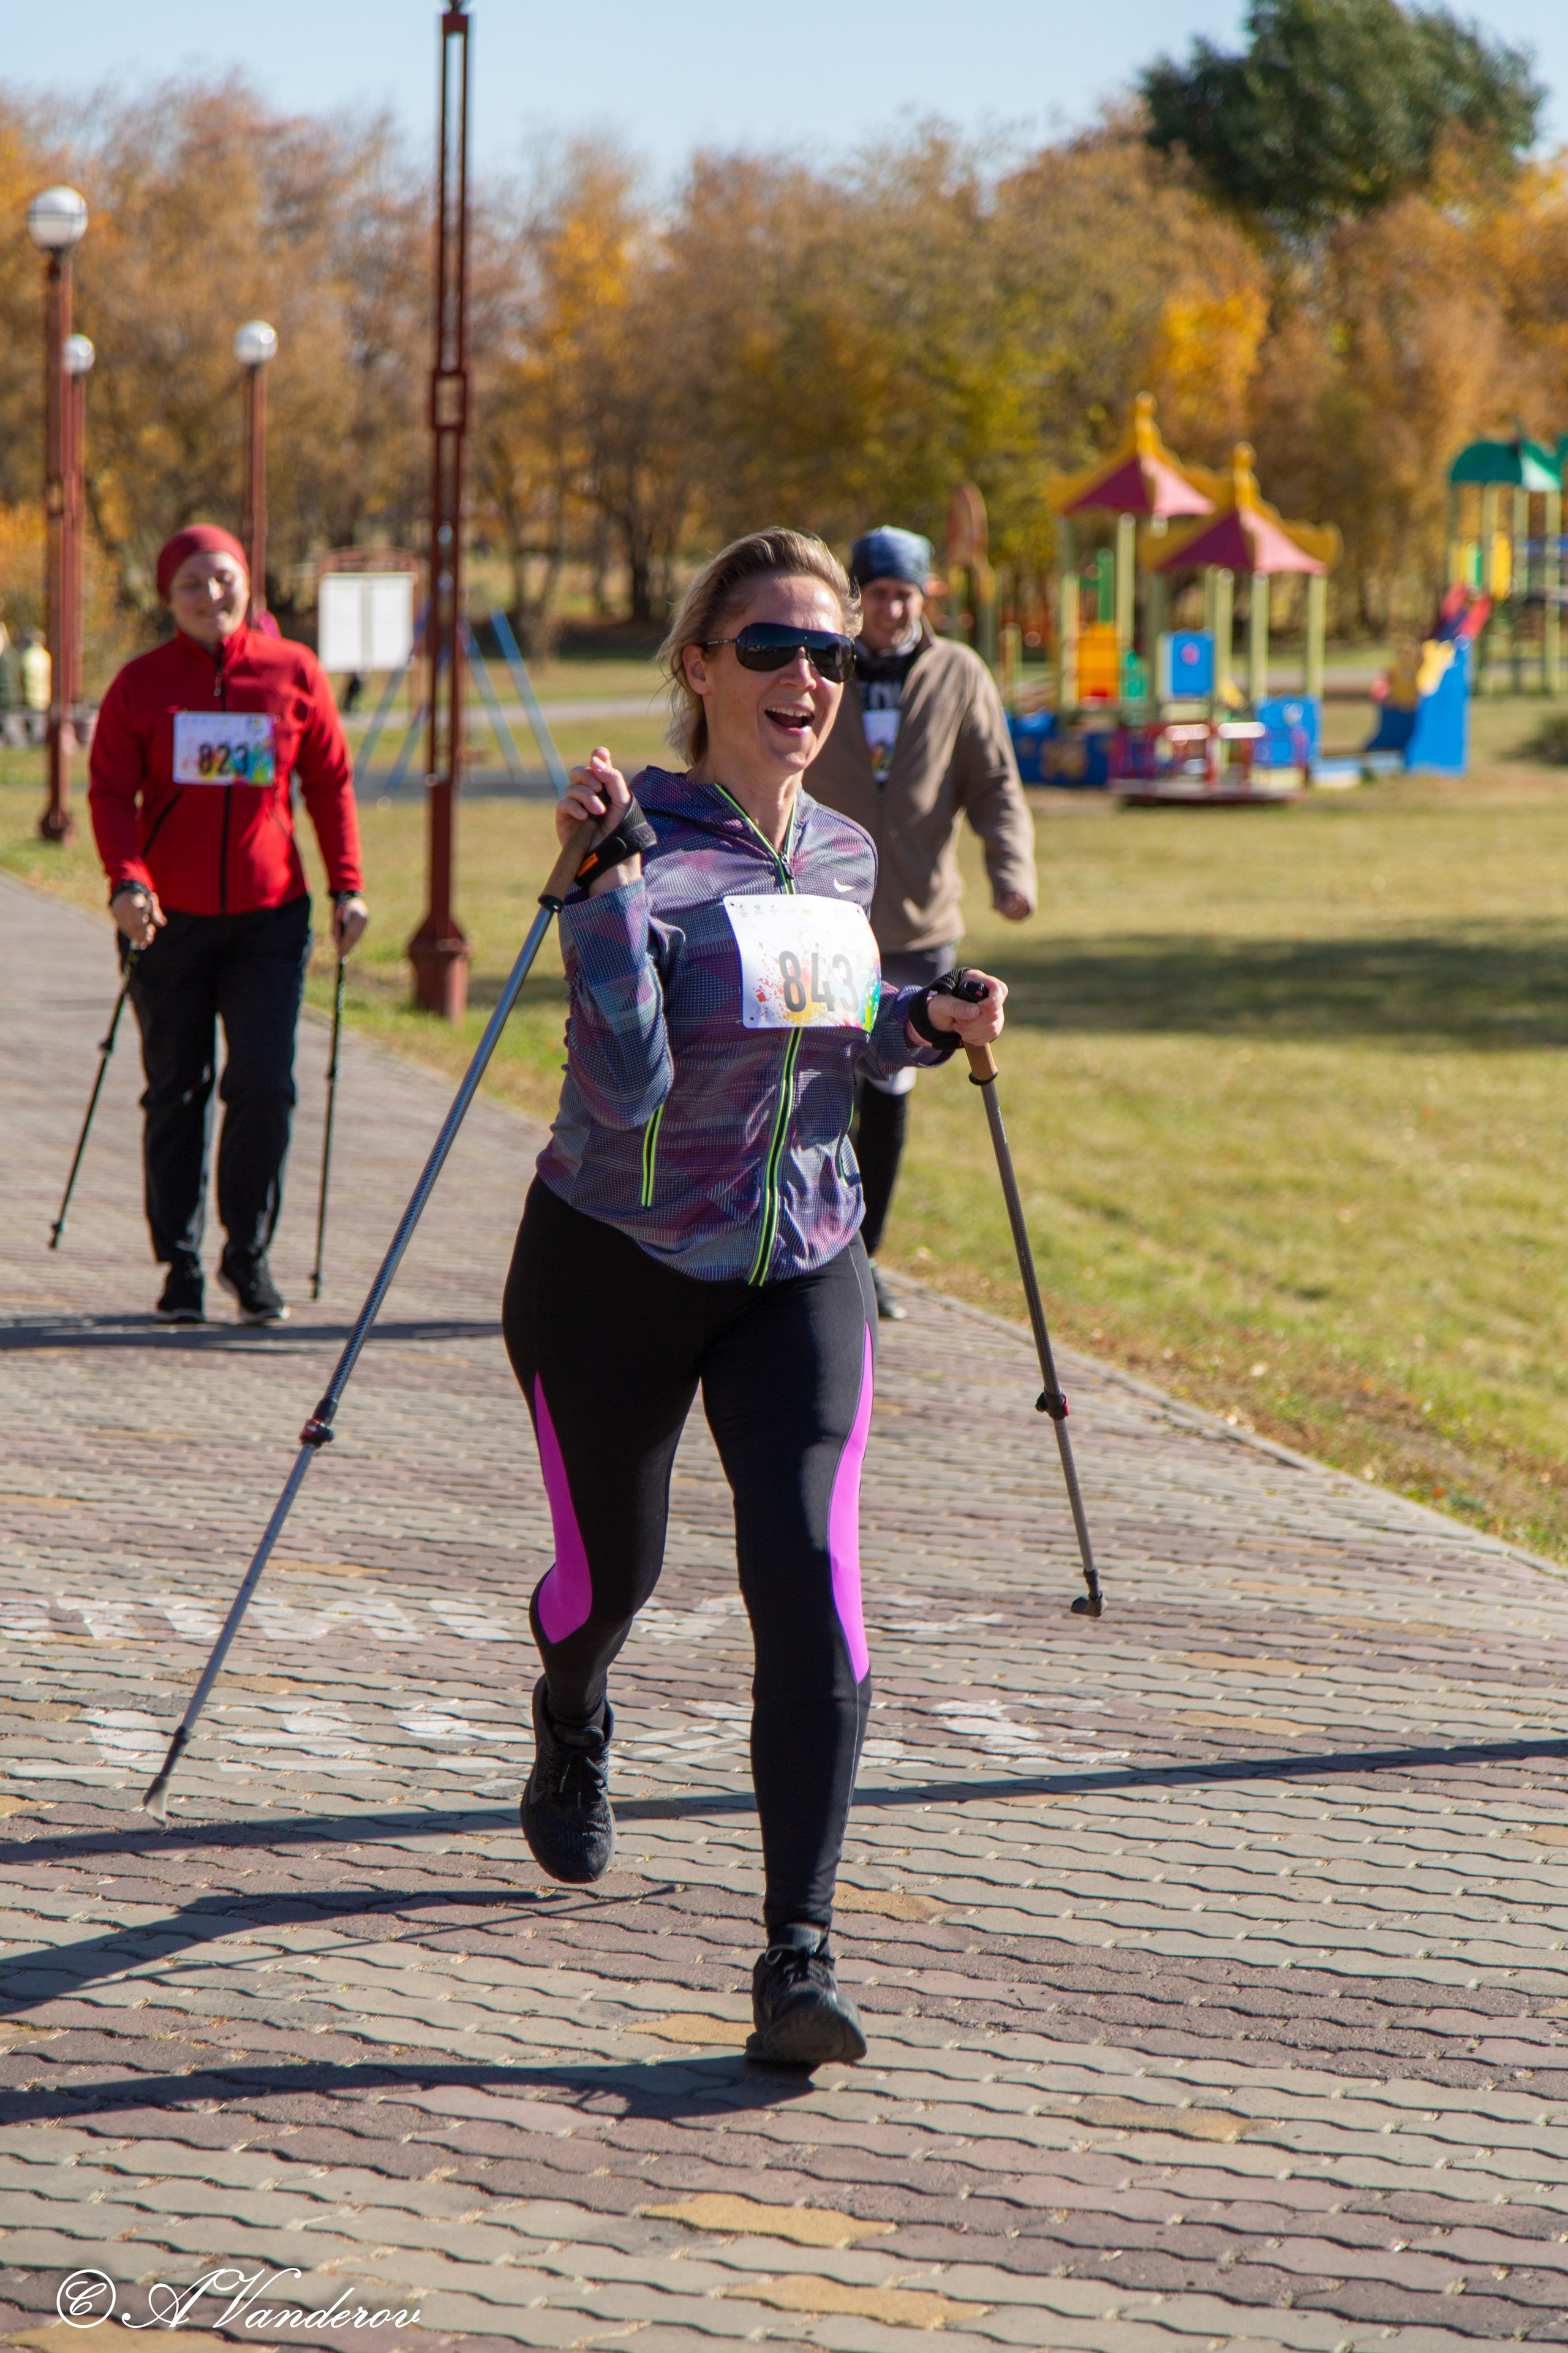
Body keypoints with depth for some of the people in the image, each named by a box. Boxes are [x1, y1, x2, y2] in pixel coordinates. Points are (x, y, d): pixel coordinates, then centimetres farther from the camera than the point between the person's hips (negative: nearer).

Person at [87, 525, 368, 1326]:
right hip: (169, 919, 0)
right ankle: (180, 1263, 16)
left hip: (268, 915, 0)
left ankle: (249, 1254, 9)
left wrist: (346, 885, 1)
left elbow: (330, 781, 8)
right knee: (176, 1092, 6)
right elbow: (110, 789, -2)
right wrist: (126, 878, -18)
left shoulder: (293, 672, 3)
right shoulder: (142, 682, 1)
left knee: (264, 1086, -6)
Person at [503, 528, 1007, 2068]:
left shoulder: (844, 857, 2)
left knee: (810, 1579, -15)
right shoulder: (644, 846, -17)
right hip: (616, 1264, -3)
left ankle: (798, 1954, -16)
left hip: (801, 1267, 3)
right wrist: (602, 882, -36)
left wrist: (924, 1025, 2)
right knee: (610, 1569, 15)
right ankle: (569, 1736, 54)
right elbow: (635, 1080, -31)